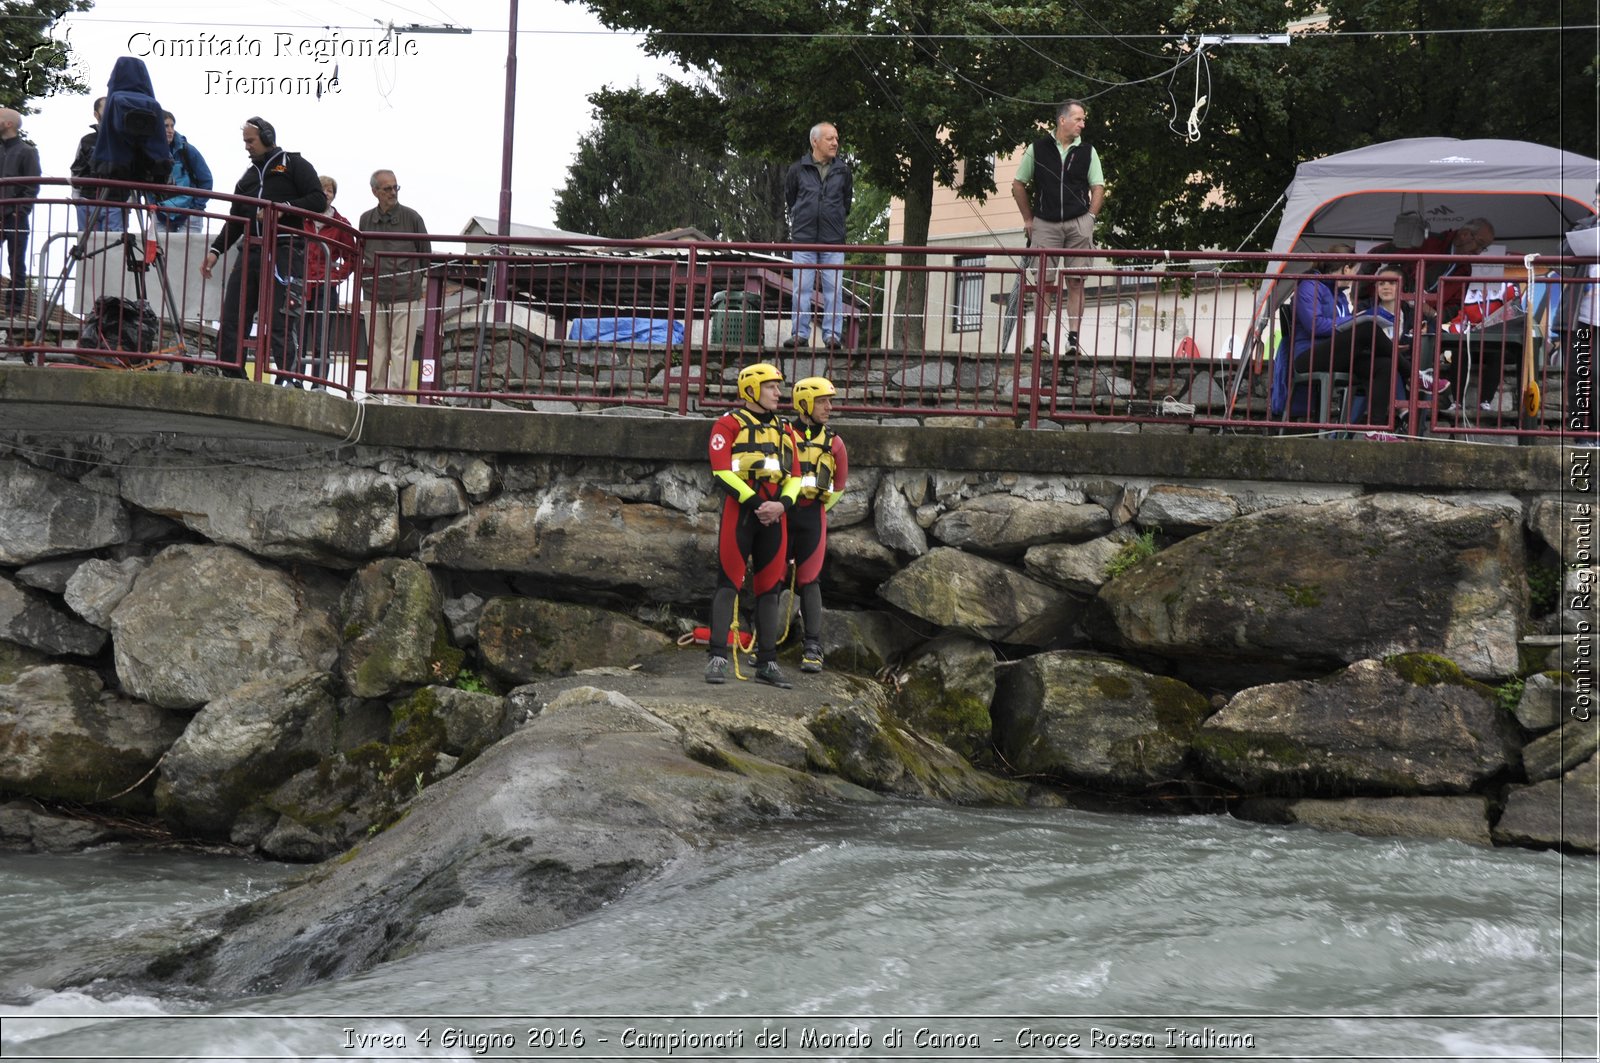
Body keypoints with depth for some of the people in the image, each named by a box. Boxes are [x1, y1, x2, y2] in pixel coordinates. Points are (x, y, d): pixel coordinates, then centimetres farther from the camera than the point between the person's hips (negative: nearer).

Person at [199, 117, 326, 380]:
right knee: (232, 319, 0)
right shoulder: (248, 176, 26)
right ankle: (232, 377, 2)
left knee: (280, 321, -14)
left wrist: (284, 208, -15)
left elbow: (318, 200, -3)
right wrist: (215, 251, 14)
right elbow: (235, 222, 26)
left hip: (285, 250, -7)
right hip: (252, 250, 7)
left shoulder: (293, 164, 7)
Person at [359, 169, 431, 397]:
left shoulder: (411, 218, 0)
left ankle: (397, 393, -6)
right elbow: (361, 253, 22)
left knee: (400, 348, -5)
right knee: (377, 347, 6)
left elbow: (426, 255, 6)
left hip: (405, 295, -3)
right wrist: (363, 267, 8)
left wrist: (416, 281, 5)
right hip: (375, 295, 4)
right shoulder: (366, 220, 10)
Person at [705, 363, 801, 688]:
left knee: (769, 589, 8)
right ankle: (718, 658, -7)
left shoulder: (783, 429, 17)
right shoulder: (729, 424, -1)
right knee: (729, 584, -7)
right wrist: (755, 504, -17)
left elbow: (795, 475, 14)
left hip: (774, 515, 6)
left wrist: (782, 504, -7)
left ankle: (767, 662, 12)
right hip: (740, 511, -6)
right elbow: (722, 472, -11)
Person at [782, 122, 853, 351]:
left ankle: (833, 334, -1)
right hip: (804, 238, -1)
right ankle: (800, 334, 3)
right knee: (802, 289, -1)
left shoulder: (843, 171, 7)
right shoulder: (798, 170, 2)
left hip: (833, 240, 1)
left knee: (833, 289, -3)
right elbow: (789, 198, 15)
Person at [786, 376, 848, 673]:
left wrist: (817, 509, 12)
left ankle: (813, 648, -3)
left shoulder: (833, 443, 9)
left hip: (813, 517, 1)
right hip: (781, 513, -1)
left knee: (809, 582, -3)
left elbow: (839, 486, 17)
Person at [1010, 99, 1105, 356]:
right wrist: (1028, 219, 7)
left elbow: (1098, 187, 9)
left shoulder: (1087, 151, 8)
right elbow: (1018, 185, 10)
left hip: (1078, 223, 1)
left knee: (1075, 282, -1)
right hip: (1045, 224, -1)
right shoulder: (1037, 149, 4)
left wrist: (1089, 218, -2)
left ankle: (1073, 338, -1)